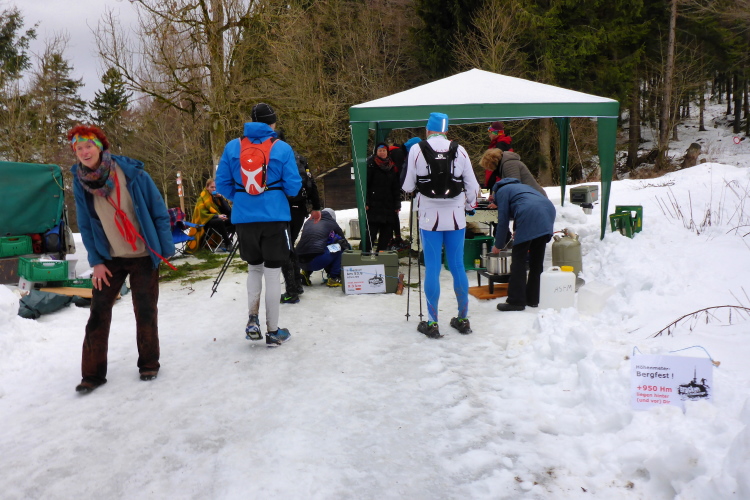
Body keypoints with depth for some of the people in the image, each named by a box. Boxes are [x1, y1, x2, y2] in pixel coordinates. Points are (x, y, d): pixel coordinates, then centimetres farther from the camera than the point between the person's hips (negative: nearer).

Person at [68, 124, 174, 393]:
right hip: (110, 258, 3)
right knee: (98, 312, 1)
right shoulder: (80, 182, -4)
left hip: (144, 255, -3)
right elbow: (85, 225, 4)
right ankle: (93, 373, 13)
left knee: (145, 312, 4)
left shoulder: (132, 173, -15)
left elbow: (159, 212, -9)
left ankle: (149, 364, 23)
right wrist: (96, 262, -2)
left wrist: (166, 249, -9)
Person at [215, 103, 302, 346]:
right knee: (273, 272, 6)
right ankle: (273, 331, 15)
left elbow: (222, 183, 4)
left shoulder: (232, 147, 3)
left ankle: (252, 320, 11)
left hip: (244, 217, 3)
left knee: (254, 267, 22)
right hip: (274, 216, -3)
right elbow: (293, 187, -5)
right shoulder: (282, 148, -5)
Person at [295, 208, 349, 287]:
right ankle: (334, 278, 10)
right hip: (316, 261, -6)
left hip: (300, 262, 6)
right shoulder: (332, 223, 14)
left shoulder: (308, 221, 25)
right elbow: (344, 240, 27)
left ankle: (306, 272, 17)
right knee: (342, 245, 12)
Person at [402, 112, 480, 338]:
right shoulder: (459, 151, 1)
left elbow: (408, 186, -3)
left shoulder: (417, 150, -5)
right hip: (455, 217, 2)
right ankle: (463, 319, 20)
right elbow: (472, 185, 5)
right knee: (457, 267, 10)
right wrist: (469, 205, 22)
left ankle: (432, 323, 9)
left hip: (429, 217, -2)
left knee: (432, 268, 4)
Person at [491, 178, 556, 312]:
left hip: (530, 215, -7)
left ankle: (516, 301, 0)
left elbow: (503, 220, 10)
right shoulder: (521, 186, 39)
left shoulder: (501, 191, 18)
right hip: (549, 211, 7)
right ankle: (533, 298, 20)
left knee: (518, 259, 0)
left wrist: (498, 245, 18)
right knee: (537, 259, 14)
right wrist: (519, 234, 41)